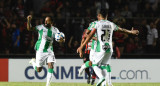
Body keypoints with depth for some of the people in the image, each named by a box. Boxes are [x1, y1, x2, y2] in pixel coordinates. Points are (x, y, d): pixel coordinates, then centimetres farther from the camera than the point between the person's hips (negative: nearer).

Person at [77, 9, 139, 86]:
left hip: (100, 49, -5)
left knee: (95, 65, 6)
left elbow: (90, 36, -10)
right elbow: (121, 30, 29)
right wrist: (131, 32, 48)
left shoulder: (98, 24, -3)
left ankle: (102, 77, -22)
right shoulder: (111, 24, 12)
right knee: (103, 65, 19)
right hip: (109, 49, 5)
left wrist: (81, 46, -10)